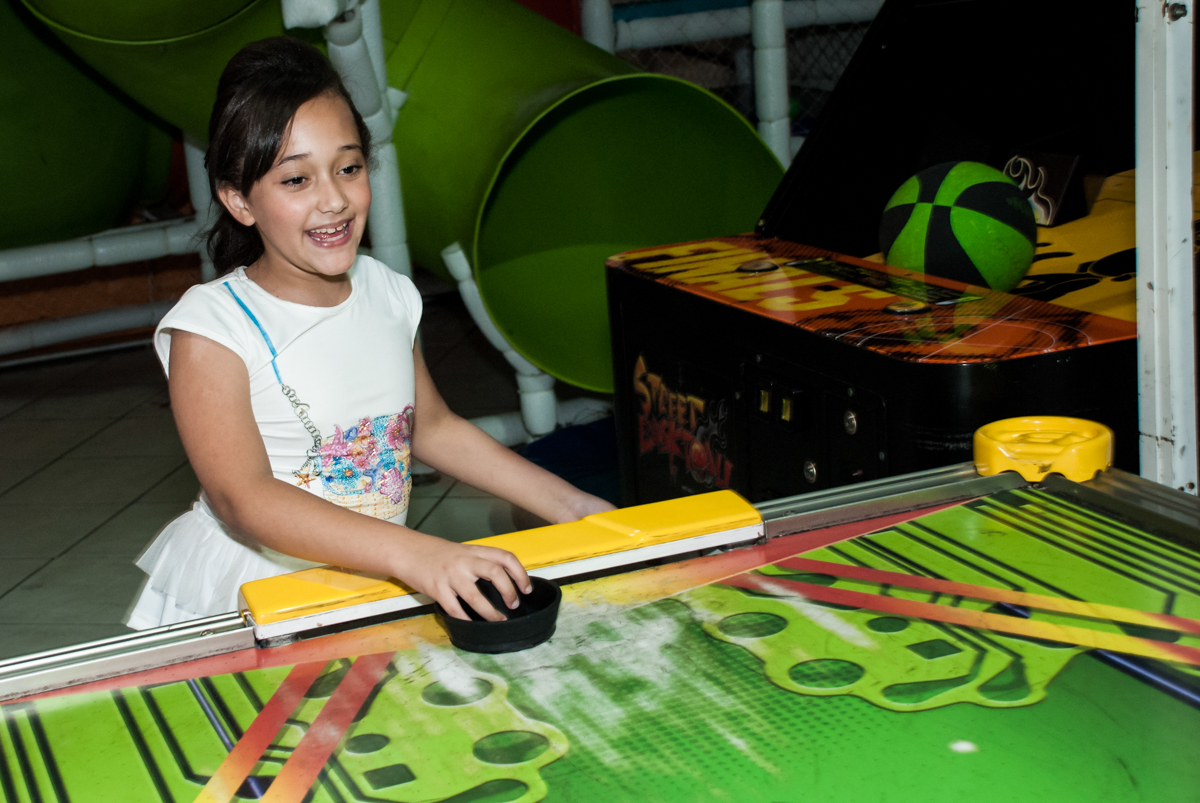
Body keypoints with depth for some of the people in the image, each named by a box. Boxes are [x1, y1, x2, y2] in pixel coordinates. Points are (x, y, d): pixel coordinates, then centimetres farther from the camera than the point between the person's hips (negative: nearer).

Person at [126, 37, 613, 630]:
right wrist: (414, 555, -35)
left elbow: (430, 426, 18)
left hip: (375, 582, 4)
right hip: (251, 600, -4)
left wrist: (569, 506, 12)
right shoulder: (210, 330, -14)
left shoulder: (387, 292, 5)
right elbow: (244, 501, -23)